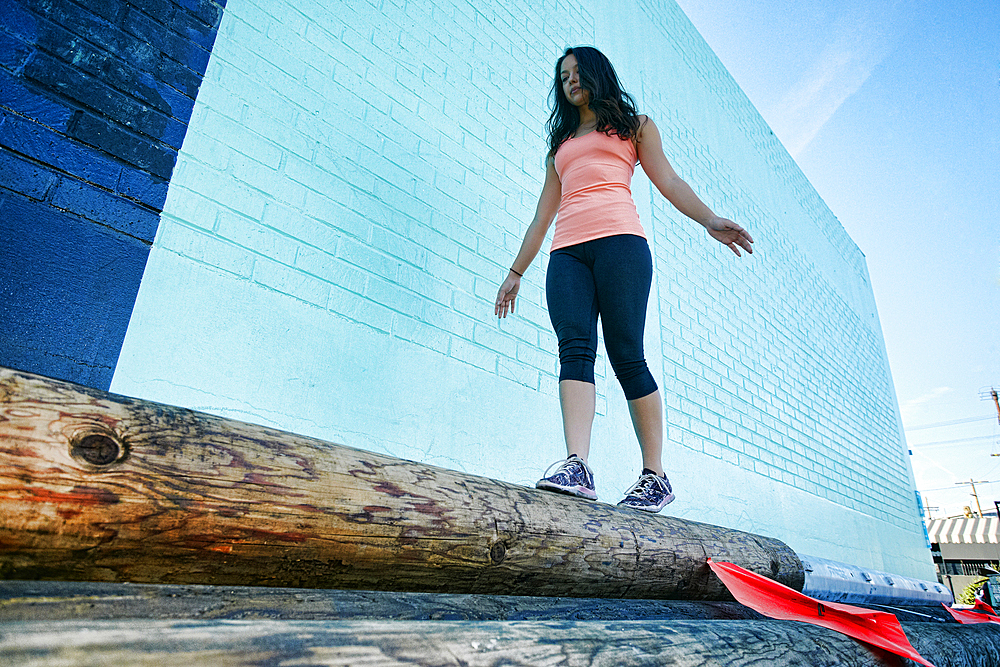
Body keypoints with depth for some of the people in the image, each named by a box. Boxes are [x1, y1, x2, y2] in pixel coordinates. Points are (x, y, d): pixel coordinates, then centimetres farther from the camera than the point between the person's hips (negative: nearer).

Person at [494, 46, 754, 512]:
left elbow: (668, 182, 11)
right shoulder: (560, 144, 33)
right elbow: (542, 217, 29)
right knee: (574, 349, -18)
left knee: (626, 356, -13)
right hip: (566, 251, 4)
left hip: (618, 238, -3)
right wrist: (516, 272, 23)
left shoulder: (633, 124, 25)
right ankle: (577, 466, -29)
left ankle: (654, 475, -7)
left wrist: (709, 220, -7)